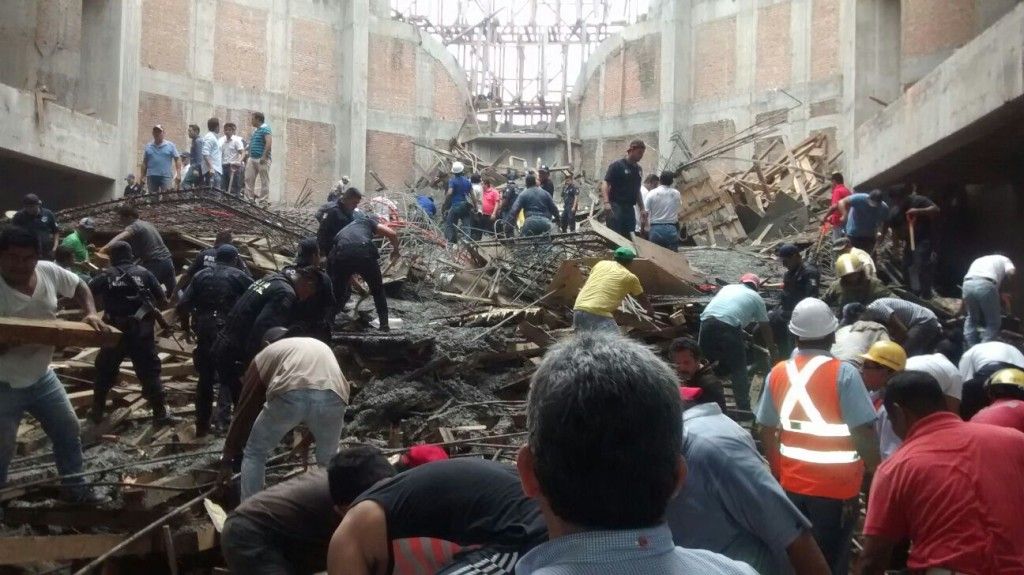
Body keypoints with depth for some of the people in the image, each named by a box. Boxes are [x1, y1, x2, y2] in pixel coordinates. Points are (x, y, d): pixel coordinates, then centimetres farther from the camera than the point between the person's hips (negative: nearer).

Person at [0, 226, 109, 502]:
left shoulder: (49, 272, -11)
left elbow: (80, 287, 10)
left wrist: (92, 314, -5)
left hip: (41, 376, 6)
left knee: (68, 429, 17)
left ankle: (74, 487, 36)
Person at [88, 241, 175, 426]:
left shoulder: (105, 276, 4)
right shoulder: (144, 273, 4)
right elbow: (163, 302, 2)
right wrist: (153, 308, 22)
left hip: (114, 331, 1)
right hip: (141, 331, -1)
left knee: (105, 371, 17)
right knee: (150, 373, 3)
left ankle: (97, 412, 25)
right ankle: (160, 414, 1)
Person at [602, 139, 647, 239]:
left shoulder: (639, 169, 17)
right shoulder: (617, 165, -5)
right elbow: (605, 184, -12)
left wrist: (642, 208, 19)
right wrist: (606, 203, -26)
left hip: (629, 208, 7)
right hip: (615, 207, -7)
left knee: (629, 238, 4)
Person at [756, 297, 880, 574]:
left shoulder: (778, 373, -1)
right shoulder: (843, 374, -15)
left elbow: (767, 431, 6)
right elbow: (864, 431, -17)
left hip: (792, 483, 4)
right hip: (835, 486, -4)